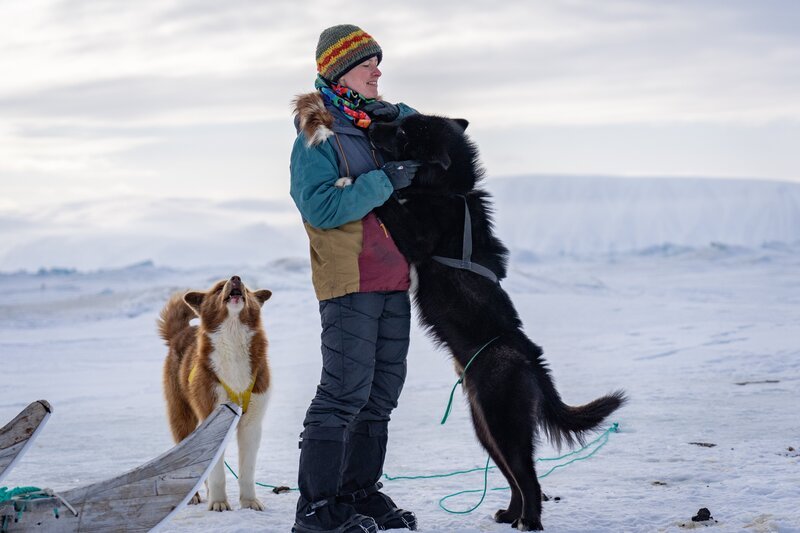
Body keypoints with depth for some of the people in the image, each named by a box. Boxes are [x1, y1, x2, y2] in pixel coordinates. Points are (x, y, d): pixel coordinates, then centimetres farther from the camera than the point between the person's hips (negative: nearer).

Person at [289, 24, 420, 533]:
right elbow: (320, 208, -19)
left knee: (381, 393, 11)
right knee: (345, 391, -10)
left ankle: (361, 492, 20)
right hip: (350, 282, -8)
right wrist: (385, 182, -21)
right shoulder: (318, 134, -9)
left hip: (393, 281, 8)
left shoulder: (377, 121, 14)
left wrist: (398, 115, 2)